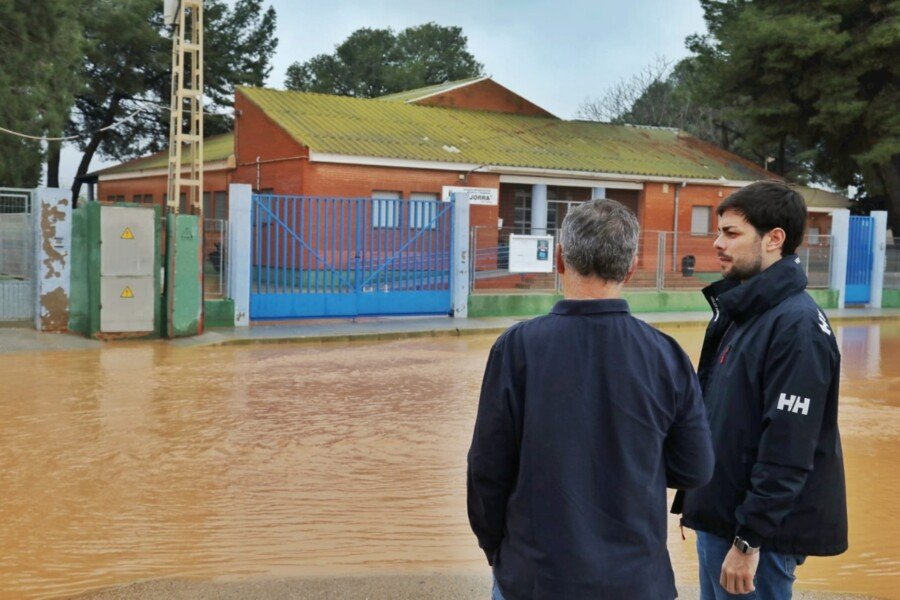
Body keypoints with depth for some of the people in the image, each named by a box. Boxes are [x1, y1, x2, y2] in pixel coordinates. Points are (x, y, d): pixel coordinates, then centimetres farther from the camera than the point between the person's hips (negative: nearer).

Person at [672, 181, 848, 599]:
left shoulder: (797, 325, -19)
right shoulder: (738, 312, 9)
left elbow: (787, 451, -23)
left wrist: (749, 538, -22)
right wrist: (695, 504, 16)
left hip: (759, 532, -9)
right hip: (718, 519, 9)